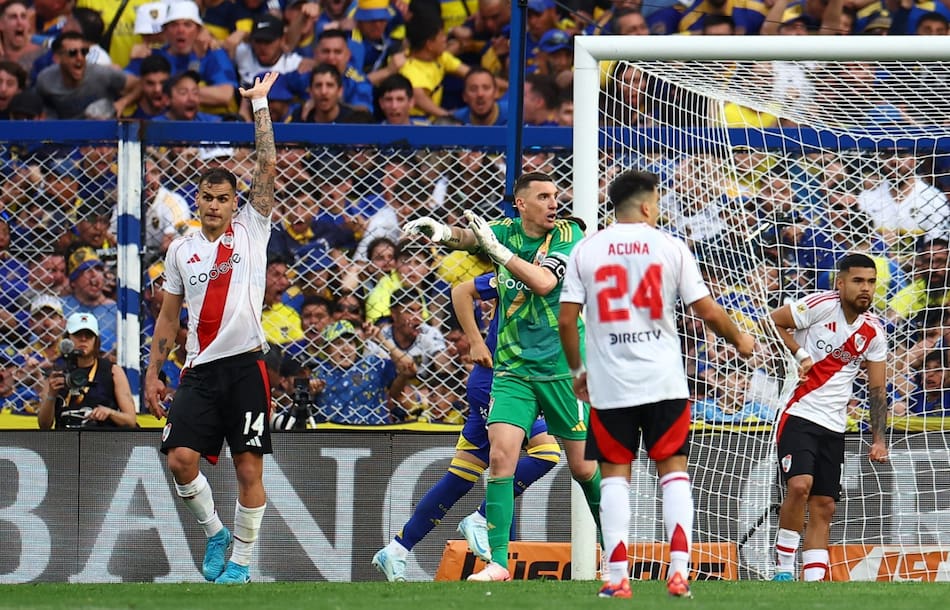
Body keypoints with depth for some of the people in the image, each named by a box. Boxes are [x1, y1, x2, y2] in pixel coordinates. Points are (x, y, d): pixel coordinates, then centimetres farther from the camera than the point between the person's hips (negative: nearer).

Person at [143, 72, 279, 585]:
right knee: (180, 457, -12)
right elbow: (168, 316, 18)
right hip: (199, 370, 3)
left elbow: (268, 167, -1)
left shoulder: (249, 231, 6)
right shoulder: (181, 250, 14)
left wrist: (260, 105, -1)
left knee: (249, 468, -4)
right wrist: (152, 373, 12)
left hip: (244, 365, -2)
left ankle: (239, 561, 7)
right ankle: (213, 531, 11)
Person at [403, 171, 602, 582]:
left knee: (584, 467, 5)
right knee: (500, 454, -14)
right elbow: (468, 237, -10)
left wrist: (495, 247, -25)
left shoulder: (568, 234, -6)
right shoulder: (507, 232, 5)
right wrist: (443, 232, -32)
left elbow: (544, 283, -20)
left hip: (563, 368, -2)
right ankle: (497, 562, -14)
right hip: (513, 367, 2)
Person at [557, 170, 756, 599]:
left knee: (614, 474, 6)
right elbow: (707, 310, 0)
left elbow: (566, 319, 0)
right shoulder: (670, 246, 0)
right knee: (673, 470, 6)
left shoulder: (586, 250, 2)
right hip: (664, 380, -1)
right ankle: (679, 570, -6)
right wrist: (739, 341, 18)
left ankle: (617, 578, -2)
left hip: (609, 384, 1)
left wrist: (577, 370, 14)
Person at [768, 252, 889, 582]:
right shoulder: (822, 305, -9)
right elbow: (774, 321, -2)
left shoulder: (873, 331, 6)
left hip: (834, 427, 6)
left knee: (823, 508, 3)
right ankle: (784, 570, -11)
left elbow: (877, 389, 11)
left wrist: (878, 440, 3)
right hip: (799, 416, -5)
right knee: (799, 485, -24)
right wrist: (801, 354, -13)